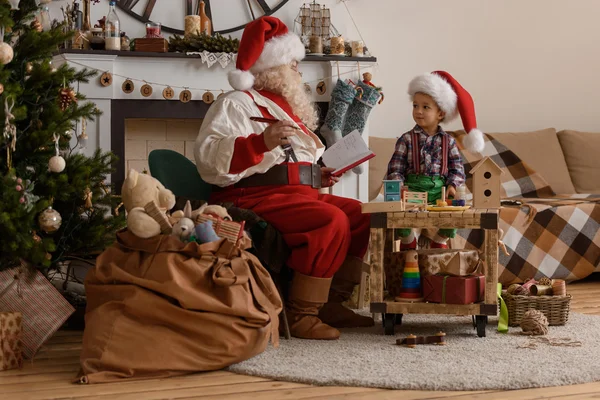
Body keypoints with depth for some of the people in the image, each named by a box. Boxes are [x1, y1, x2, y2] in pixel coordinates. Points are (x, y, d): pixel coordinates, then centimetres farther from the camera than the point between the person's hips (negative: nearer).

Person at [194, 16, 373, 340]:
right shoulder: (236, 104, -5)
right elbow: (209, 158, -21)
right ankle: (301, 315, -24)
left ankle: (332, 303, 4)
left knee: (363, 216, 2)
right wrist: (260, 142, -32)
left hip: (299, 193, 10)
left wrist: (317, 177, 18)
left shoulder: (281, 107, 24)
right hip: (254, 199, -10)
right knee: (332, 221, -29)